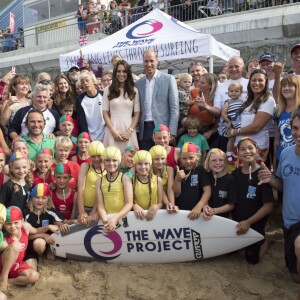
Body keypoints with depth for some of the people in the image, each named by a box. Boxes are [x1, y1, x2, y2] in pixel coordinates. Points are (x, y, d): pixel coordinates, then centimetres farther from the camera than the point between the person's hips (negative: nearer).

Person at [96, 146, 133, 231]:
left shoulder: (124, 178, 0)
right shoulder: (99, 181, 7)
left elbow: (129, 204, -6)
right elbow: (100, 205, 2)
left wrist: (115, 219, -17)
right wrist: (105, 220, -16)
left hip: (123, 218, -1)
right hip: (107, 219, 2)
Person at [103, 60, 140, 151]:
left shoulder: (134, 91, 8)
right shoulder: (108, 90, 7)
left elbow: (137, 114, 5)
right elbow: (105, 113, 4)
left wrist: (129, 131, -7)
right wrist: (113, 131, -7)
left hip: (128, 130, 0)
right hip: (112, 130, 0)